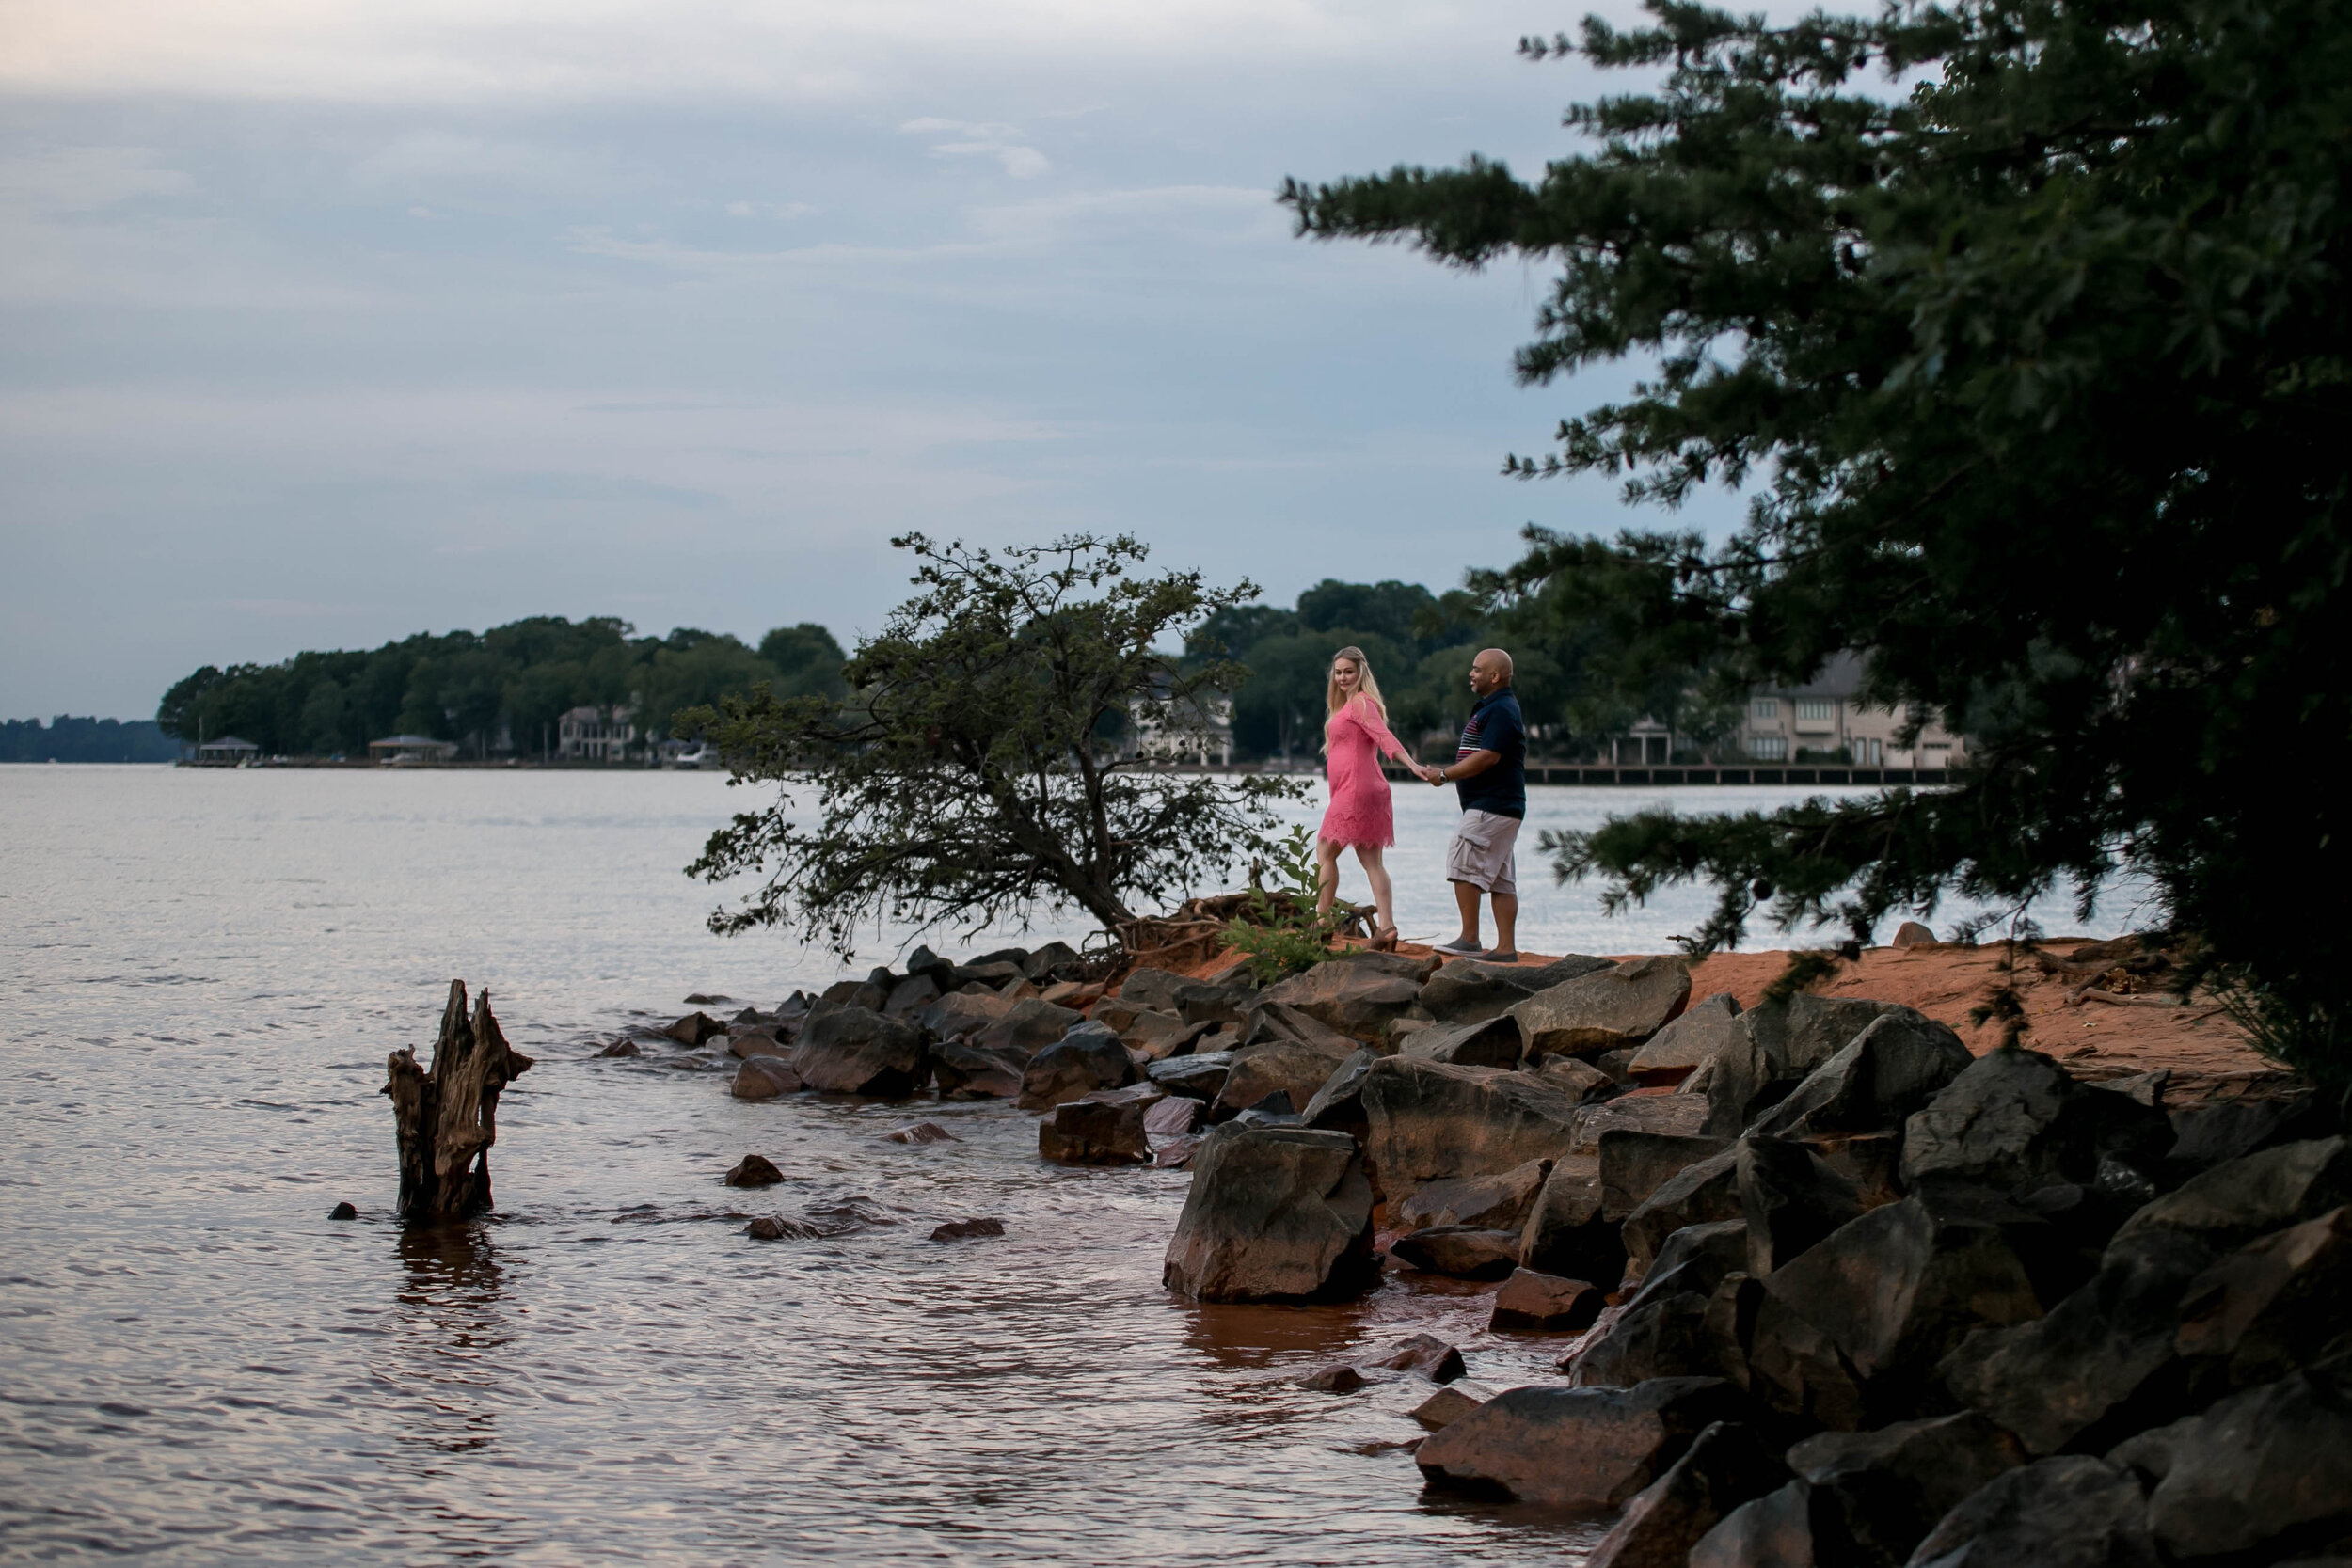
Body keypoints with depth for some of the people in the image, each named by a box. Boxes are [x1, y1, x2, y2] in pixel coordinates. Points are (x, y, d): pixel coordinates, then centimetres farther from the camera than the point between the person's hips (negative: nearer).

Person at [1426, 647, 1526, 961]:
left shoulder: (1501, 711, -14)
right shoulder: (1493, 708, 20)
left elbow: (1487, 757, -22)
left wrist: (1445, 774, -15)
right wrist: (1448, 772, 14)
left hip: (1491, 806, -11)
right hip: (1501, 807, 11)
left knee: (1462, 864, -10)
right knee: (1501, 879, 7)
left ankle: (1469, 938, -9)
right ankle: (1506, 947, 5)